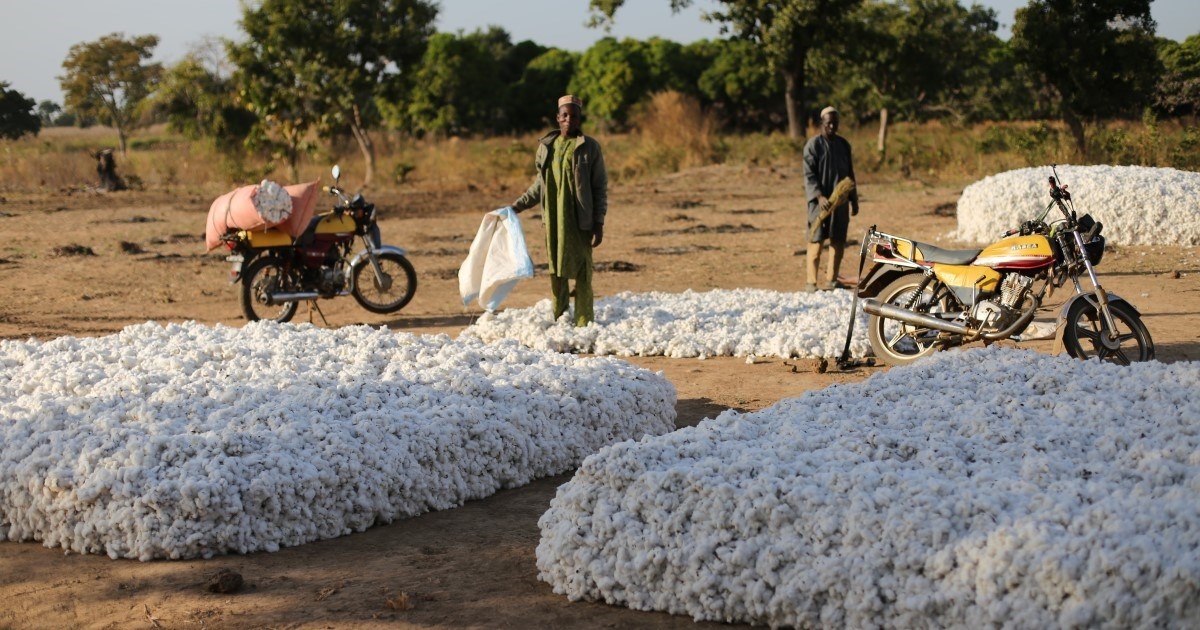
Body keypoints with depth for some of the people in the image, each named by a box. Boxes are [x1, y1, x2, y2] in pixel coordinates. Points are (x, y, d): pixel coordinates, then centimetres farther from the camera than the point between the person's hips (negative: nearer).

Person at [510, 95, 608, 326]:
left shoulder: (589, 147, -4)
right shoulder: (546, 145, 9)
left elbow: (600, 188, -4)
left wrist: (599, 223, -9)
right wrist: (517, 205, 13)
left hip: (579, 220, -4)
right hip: (553, 220, 5)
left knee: (581, 272, -3)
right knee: (556, 271, 9)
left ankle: (584, 324, 1)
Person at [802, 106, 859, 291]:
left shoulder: (843, 144, 13)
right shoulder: (813, 145, -4)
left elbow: (849, 173, 19)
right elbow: (809, 174, -10)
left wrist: (854, 199, 16)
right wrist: (819, 196, -22)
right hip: (820, 200, -5)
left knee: (839, 241, 5)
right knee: (816, 240, -6)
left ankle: (831, 279, 12)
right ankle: (811, 281, -5)